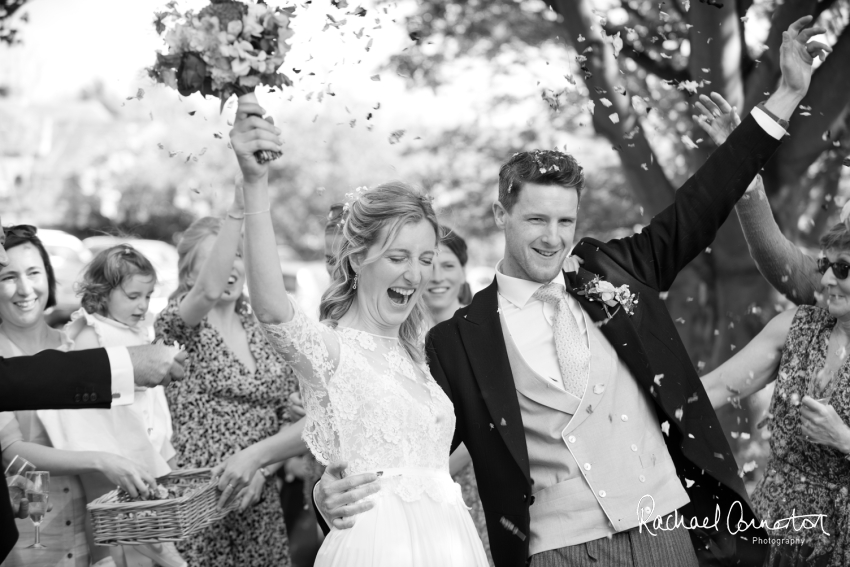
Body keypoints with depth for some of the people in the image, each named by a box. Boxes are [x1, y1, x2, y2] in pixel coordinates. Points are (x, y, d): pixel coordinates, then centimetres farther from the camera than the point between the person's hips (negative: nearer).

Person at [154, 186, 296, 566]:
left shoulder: (264, 330, 11)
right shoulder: (177, 325, -4)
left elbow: (290, 420, 10)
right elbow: (210, 291, -27)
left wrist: (262, 470, -8)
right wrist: (239, 208, -33)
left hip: (260, 504, 5)